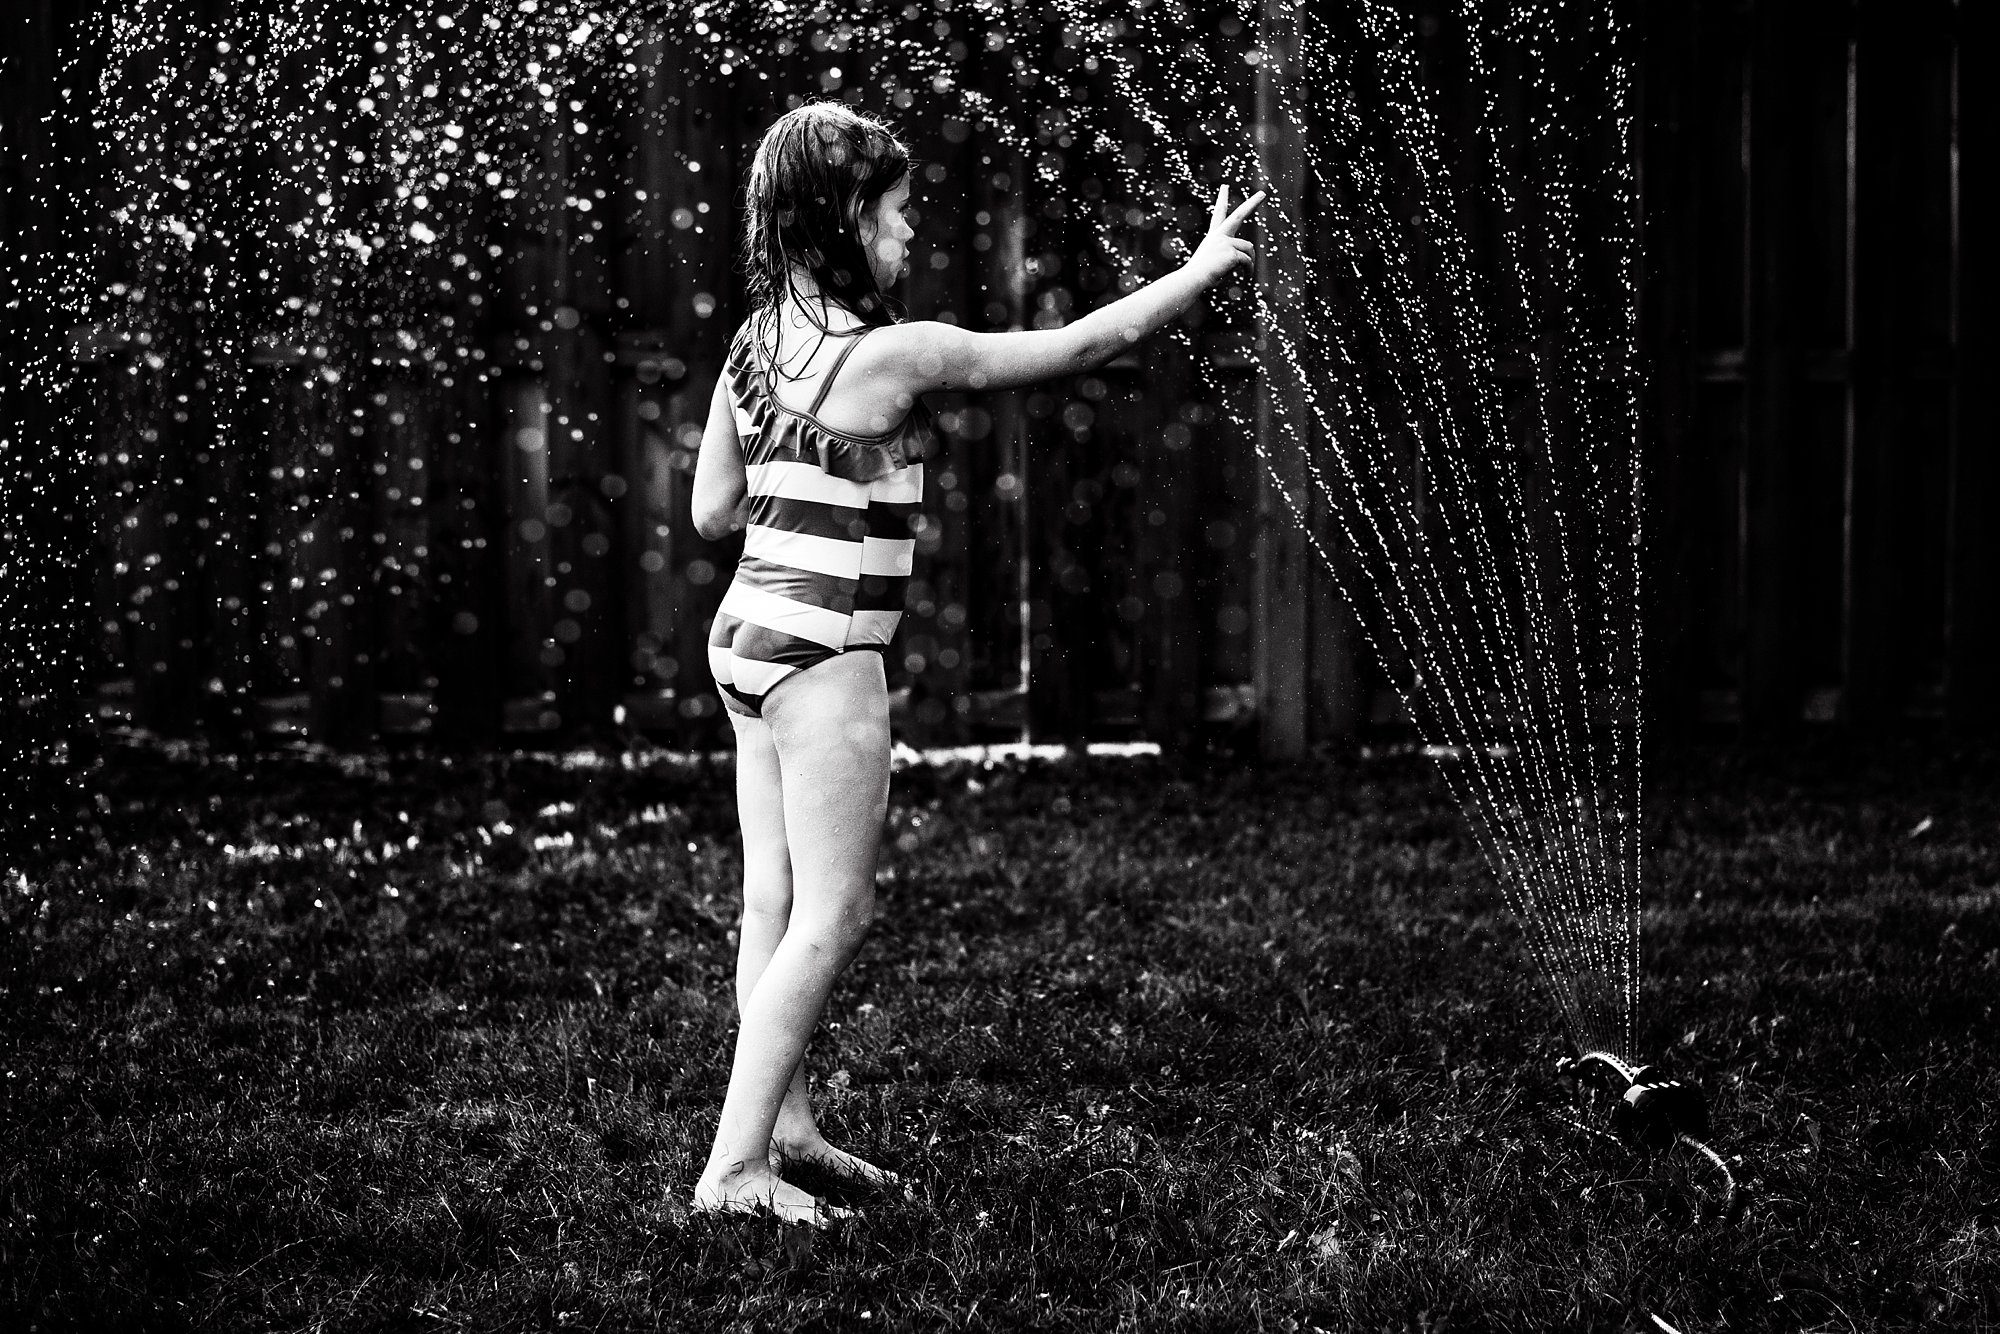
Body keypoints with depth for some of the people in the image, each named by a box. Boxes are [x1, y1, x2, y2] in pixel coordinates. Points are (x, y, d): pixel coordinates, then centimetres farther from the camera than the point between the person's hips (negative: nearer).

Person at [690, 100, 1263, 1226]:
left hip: (751, 636, 8)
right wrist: (1206, 268, 3)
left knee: (777, 904, 13)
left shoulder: (756, 348, 6)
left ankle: (786, 1125, 22)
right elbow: (1084, 344, -9)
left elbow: (714, 511, 12)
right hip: (823, 656, -8)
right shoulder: (897, 355, -16)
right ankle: (735, 1164, -6)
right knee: (835, 916, -4)